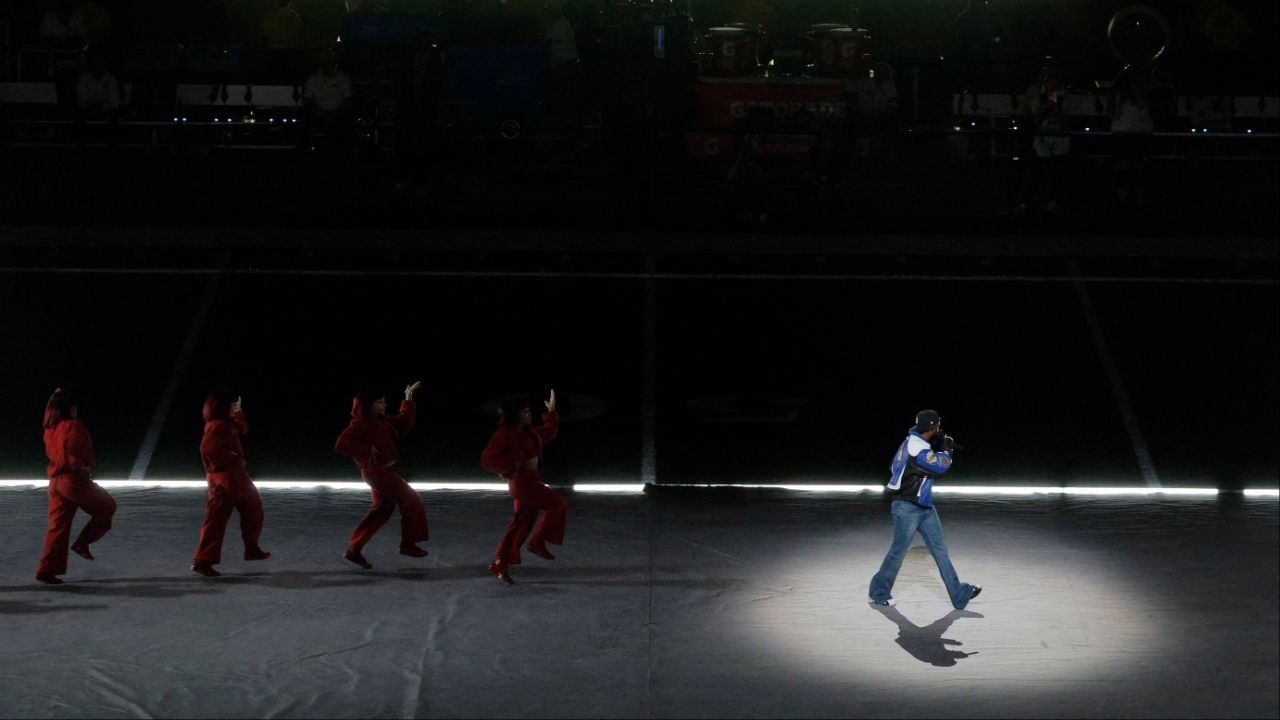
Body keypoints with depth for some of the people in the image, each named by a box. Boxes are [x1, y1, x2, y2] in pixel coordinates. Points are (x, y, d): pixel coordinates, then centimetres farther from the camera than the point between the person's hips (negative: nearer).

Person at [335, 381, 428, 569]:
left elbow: (402, 424, 23)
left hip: (384, 471, 10)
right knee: (412, 502, -6)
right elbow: (342, 444, -23)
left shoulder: (381, 422, 12)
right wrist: (367, 451, -24)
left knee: (381, 511, 12)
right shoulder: (360, 424, -15)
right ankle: (408, 544, 3)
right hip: (376, 471, -10)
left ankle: (354, 550, 14)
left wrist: (408, 399, 19)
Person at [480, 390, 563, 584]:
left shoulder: (528, 431, 11)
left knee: (521, 524, 8)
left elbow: (549, 433, 29)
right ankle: (538, 543, 3)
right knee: (556, 504, -7)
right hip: (520, 482, -9)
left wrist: (551, 411, 23)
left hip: (531, 481, 9)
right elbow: (487, 459, -21)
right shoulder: (504, 434, -15)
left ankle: (500, 565, 12)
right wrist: (518, 466, -23)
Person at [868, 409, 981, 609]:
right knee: (898, 551, 2)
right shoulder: (917, 446, -21)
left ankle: (959, 594, 5)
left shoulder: (914, 442, 9)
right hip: (907, 508, -9)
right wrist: (946, 450, -2)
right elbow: (941, 465, -23)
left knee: (940, 549, 6)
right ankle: (879, 592, 18)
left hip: (924, 507, 9)